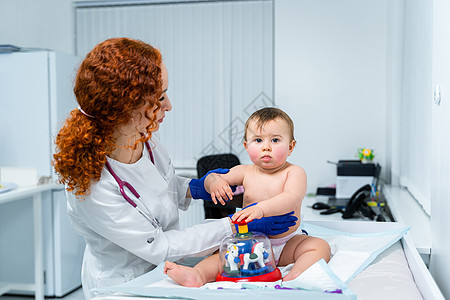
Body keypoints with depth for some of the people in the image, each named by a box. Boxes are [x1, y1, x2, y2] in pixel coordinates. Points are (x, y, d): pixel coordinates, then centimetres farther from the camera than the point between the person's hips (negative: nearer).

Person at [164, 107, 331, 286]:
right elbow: (211, 178, 8)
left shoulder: (294, 172, -10)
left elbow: (292, 199, -30)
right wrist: (214, 181, -19)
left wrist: (261, 209, -46)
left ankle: (296, 275, -44)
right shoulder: (245, 173, 1)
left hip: (287, 243, -2)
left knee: (320, 246, -23)